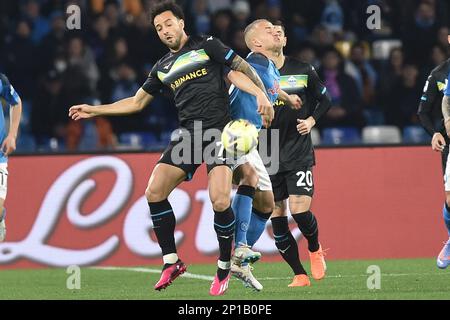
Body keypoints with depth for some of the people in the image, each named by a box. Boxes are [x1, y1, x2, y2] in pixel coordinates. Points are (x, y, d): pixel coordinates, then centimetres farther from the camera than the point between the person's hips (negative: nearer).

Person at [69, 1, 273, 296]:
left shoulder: (206, 46, 4)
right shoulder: (163, 68, 20)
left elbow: (244, 68, 3)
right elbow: (137, 102, 28)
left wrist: (261, 94, -13)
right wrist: (94, 110, 25)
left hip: (219, 132, -6)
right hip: (187, 135, 6)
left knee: (220, 201, -20)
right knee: (154, 192, -8)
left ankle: (225, 267, -1)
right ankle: (171, 262, 3)